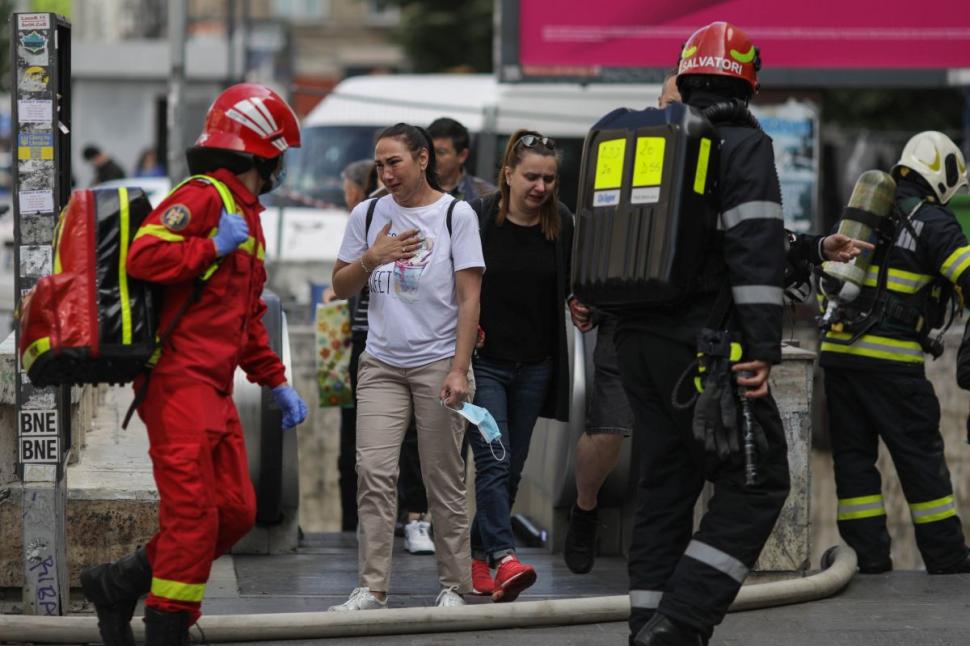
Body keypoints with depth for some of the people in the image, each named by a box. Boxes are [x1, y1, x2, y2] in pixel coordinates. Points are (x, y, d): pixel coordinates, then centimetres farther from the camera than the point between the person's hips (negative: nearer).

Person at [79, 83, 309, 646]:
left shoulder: (247, 216, 23)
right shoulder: (203, 197, -9)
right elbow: (143, 257, -24)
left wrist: (277, 383, 24)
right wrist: (215, 247, -16)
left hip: (214, 388, 10)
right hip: (179, 379, -10)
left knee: (235, 511, 7)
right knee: (193, 511, -11)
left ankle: (120, 584, 16)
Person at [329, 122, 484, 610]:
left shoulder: (456, 214, -2)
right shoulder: (367, 214, 8)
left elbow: (469, 298, -5)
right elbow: (340, 288, 14)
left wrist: (459, 369, -12)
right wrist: (371, 258, -7)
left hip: (438, 363, -3)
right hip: (381, 365, 3)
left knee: (445, 480, 1)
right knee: (373, 473, -7)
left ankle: (454, 586, 10)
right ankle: (372, 588, -7)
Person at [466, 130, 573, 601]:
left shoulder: (561, 224, 1)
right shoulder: (476, 218, -9)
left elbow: (574, 285, 15)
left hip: (535, 365, 4)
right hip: (483, 362, -4)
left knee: (512, 468, 9)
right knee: (494, 459, -16)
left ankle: (480, 559, 19)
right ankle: (504, 558, -27)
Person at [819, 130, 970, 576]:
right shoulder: (932, 222, -3)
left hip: (836, 349, 6)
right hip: (889, 357, -6)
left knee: (852, 453, 10)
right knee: (920, 454, 1)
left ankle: (868, 552, 7)